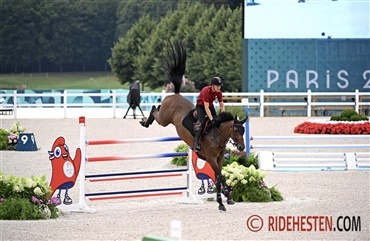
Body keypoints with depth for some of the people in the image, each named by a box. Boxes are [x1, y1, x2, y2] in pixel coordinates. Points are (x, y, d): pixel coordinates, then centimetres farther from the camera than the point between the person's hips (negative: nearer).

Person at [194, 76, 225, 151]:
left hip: (210, 105, 7)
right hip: (201, 106, -7)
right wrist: (211, 119, -38)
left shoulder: (219, 92, -14)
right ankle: (196, 143, -22)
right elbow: (206, 107, -35)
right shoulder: (206, 91, -33)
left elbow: (222, 105, -6)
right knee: (203, 123, -23)